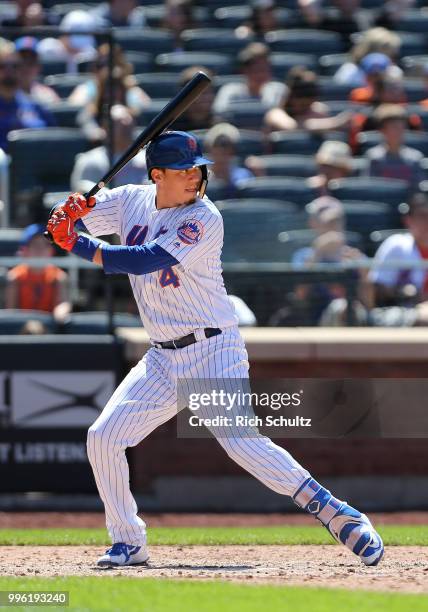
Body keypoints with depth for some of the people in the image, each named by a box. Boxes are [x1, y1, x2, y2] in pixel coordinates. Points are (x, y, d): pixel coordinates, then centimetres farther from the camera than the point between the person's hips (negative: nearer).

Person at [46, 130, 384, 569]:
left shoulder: (204, 219, -15)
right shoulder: (131, 202, 5)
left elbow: (144, 260, -24)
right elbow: (68, 218, 7)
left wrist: (76, 245, -21)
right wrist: (72, 209, -18)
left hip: (213, 351, -7)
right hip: (163, 359, 7)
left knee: (242, 442, -21)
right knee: (103, 438, 0)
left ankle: (339, 516, -18)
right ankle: (129, 543, 13)